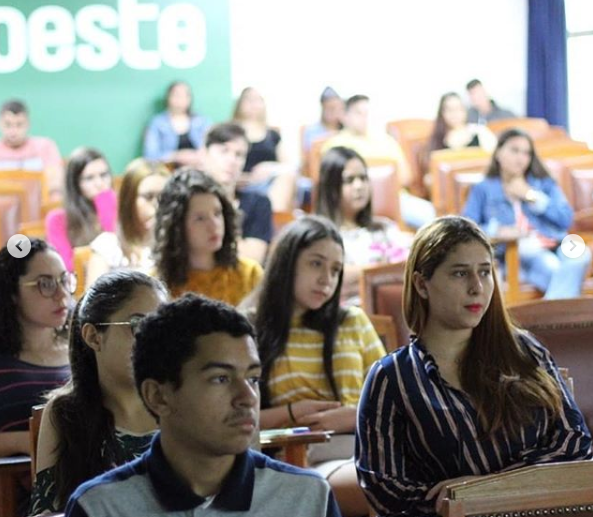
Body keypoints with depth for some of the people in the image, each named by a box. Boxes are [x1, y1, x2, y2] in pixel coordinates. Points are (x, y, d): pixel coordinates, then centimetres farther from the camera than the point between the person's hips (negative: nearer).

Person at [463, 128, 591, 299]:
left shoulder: (545, 184, 27)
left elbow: (566, 220, 12)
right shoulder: (483, 190, 20)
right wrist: (498, 231, -12)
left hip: (555, 246, 3)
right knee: (552, 267, -38)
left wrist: (531, 196, 8)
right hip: (514, 252, -3)